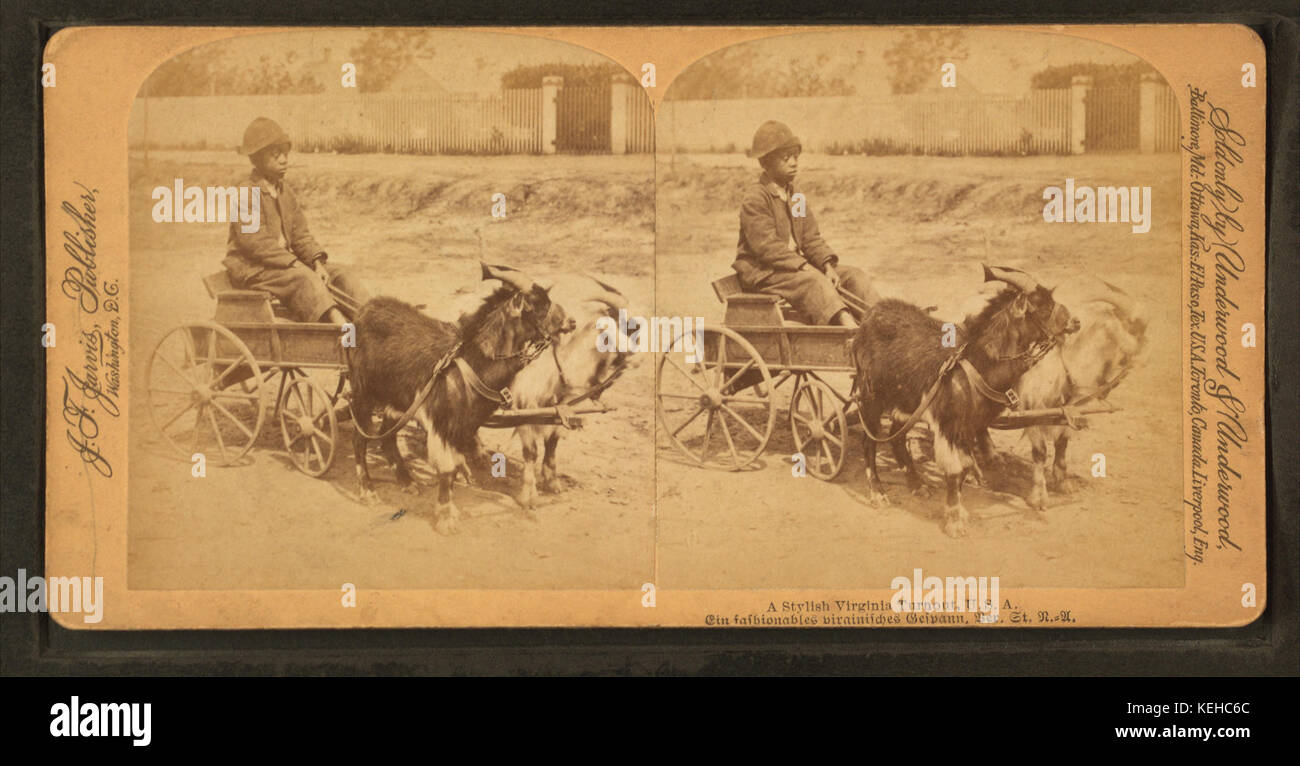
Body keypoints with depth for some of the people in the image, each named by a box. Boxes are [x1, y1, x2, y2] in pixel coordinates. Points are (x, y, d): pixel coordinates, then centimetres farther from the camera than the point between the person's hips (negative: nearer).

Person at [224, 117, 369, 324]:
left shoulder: (286, 194, 14)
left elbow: (300, 235, 11)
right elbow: (256, 242, -21)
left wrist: (317, 261, -9)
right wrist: (293, 263, -27)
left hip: (286, 260, 9)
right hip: (252, 268, -9)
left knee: (339, 273, -6)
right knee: (303, 277, -34)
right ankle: (338, 323, -51)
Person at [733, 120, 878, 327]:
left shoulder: (796, 195, 14)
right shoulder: (754, 198, -13)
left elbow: (811, 239, 10)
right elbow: (766, 246, -21)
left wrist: (827, 265, -9)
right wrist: (803, 266, -27)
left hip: (797, 262, 9)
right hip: (762, 271, -9)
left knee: (854, 275, -5)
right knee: (813, 280, -35)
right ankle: (848, 326, -53)